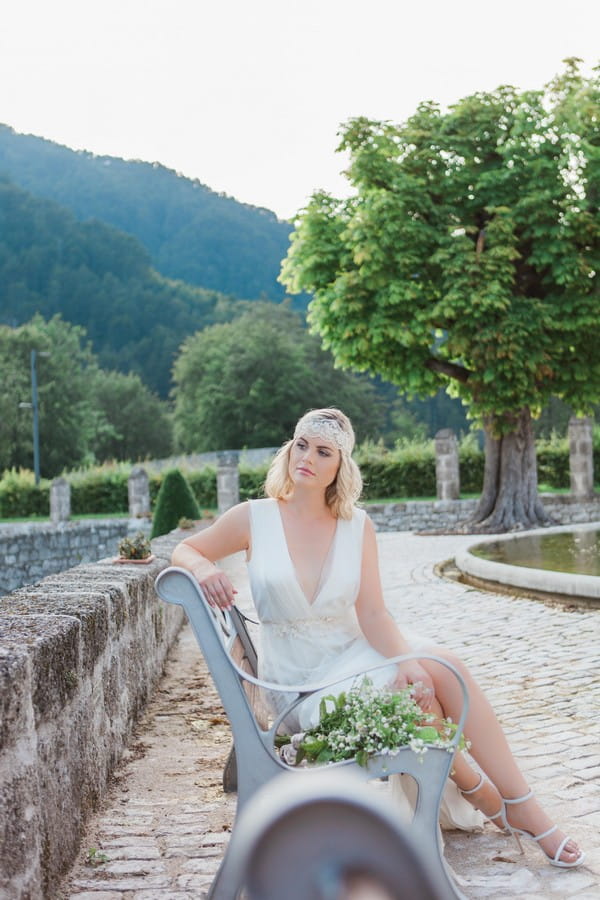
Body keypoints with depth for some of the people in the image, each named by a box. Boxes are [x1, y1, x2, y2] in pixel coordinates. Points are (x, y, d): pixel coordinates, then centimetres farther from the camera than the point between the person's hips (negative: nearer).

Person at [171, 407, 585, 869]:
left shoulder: (357, 525, -1)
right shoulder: (255, 518, -7)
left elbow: (372, 614, -7)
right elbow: (184, 550, 5)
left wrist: (406, 660, -26)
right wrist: (203, 567, -20)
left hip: (356, 647, 3)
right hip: (301, 676, -3)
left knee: (442, 667, -25)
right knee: (414, 697, -26)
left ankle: (521, 803, -17)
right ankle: (477, 789, -1)